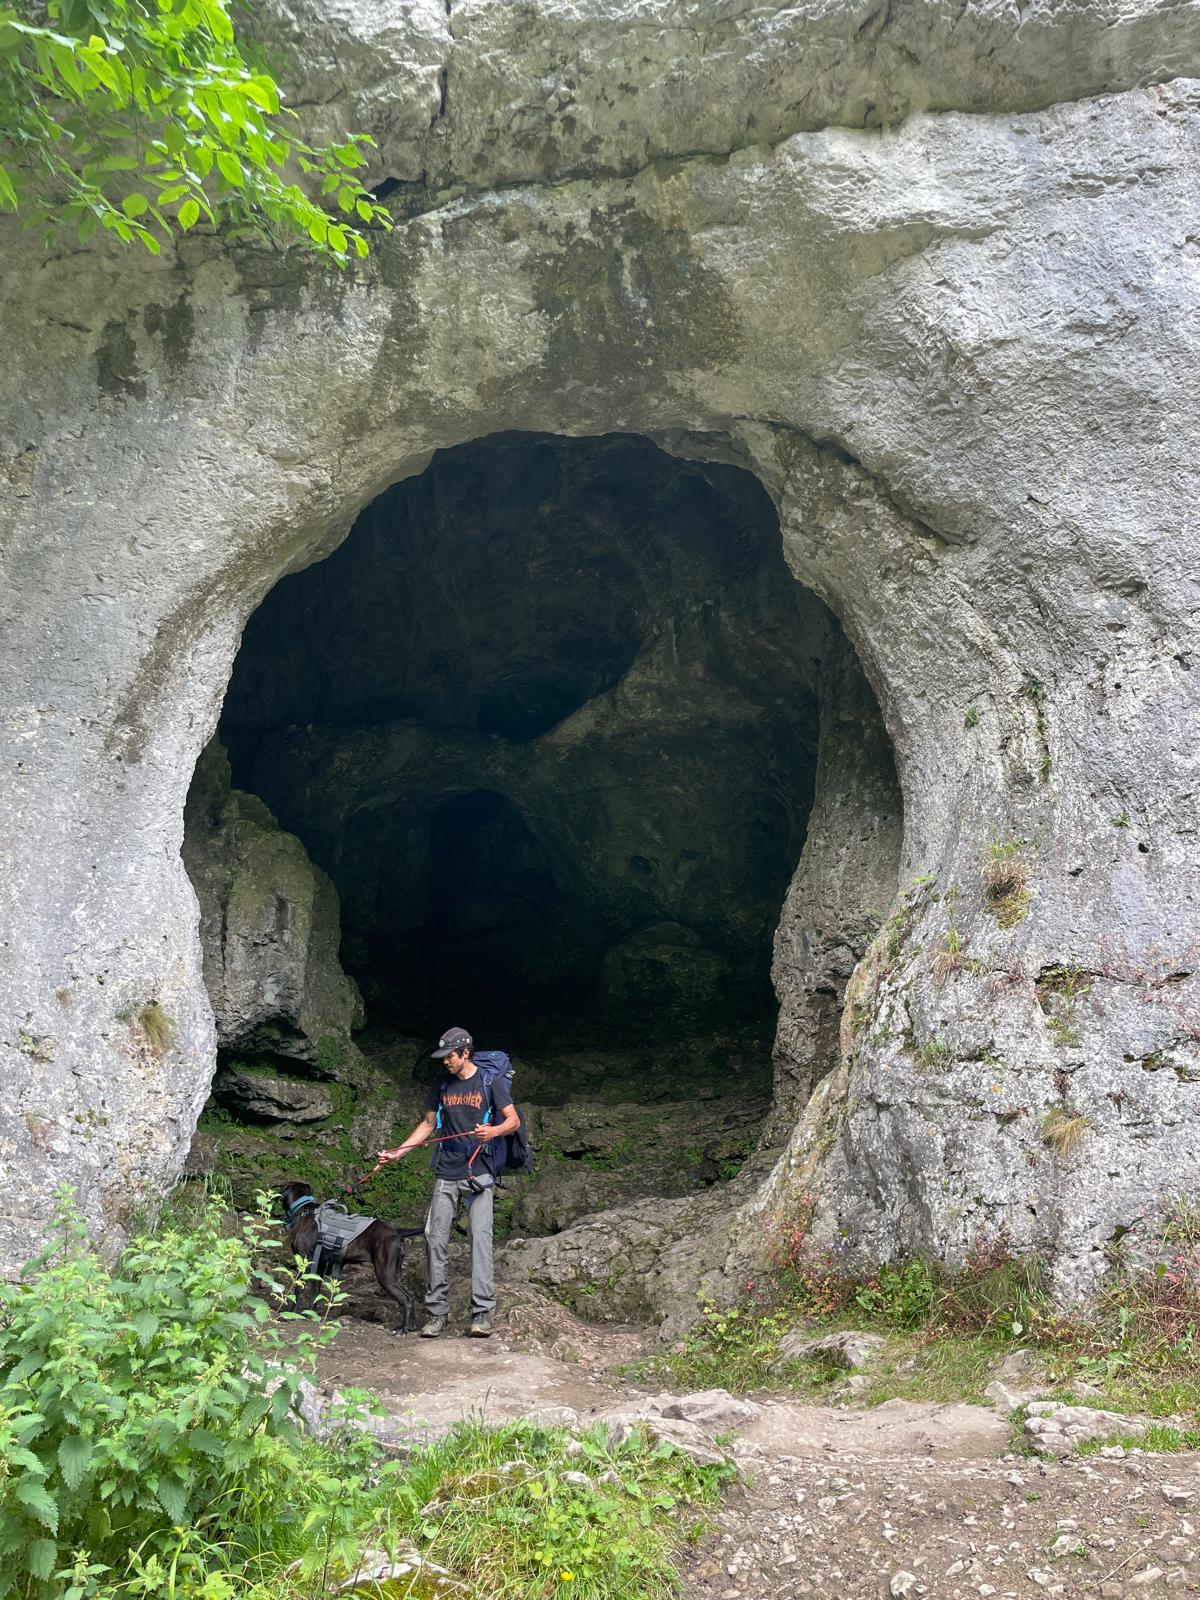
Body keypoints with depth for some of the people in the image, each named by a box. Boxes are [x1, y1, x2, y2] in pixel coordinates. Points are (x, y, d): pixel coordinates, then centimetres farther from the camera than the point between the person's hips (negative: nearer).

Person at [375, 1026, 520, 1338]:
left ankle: (482, 1313, -6)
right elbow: (428, 1125, 19)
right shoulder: (442, 1085, 11)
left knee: (480, 1237, -10)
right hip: (446, 1174, 4)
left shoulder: (490, 1081, -1)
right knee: (435, 1238, 0)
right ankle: (436, 1312, 8)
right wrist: (397, 1152, 10)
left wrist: (494, 1130, -22)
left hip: (478, 1174, -4)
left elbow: (514, 1120, -1)